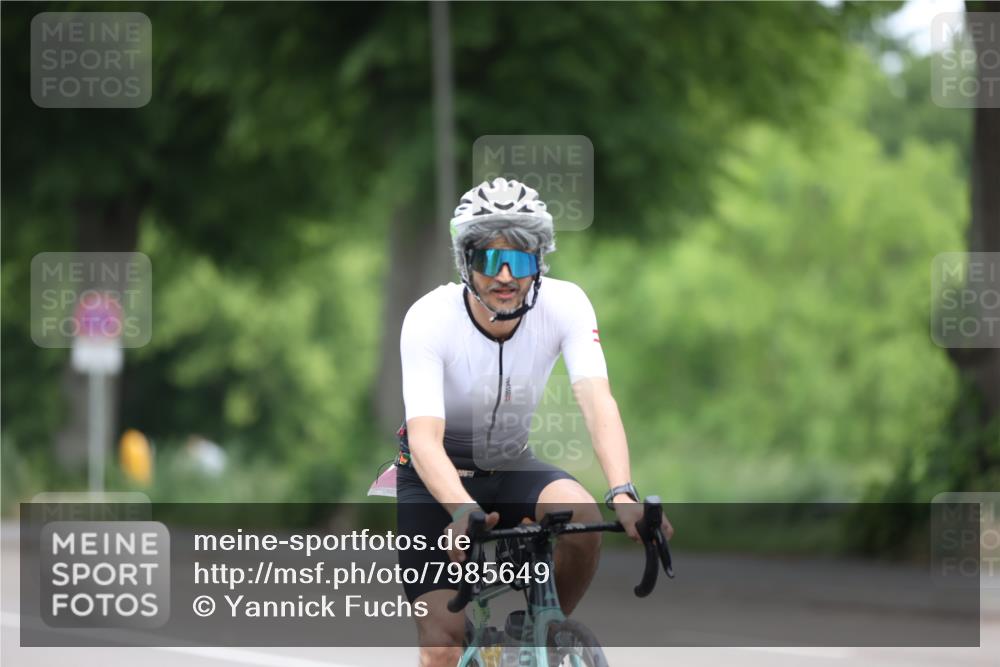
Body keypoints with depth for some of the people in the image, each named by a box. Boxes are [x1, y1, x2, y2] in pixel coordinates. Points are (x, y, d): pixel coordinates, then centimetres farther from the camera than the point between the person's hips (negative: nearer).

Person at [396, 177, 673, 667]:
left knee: (582, 518, -30)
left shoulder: (565, 305, -19)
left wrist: (623, 494, -49)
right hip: (436, 479, -2)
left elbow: (597, 402, -32)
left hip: (512, 466, 2)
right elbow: (425, 438, -35)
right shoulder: (430, 318, -26)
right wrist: (463, 511, -55)